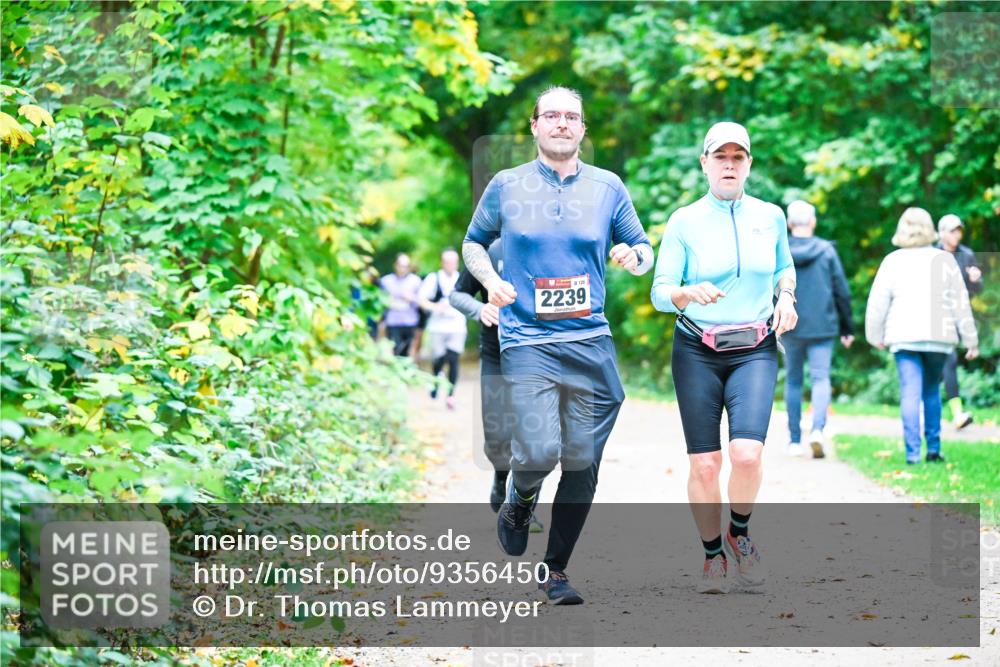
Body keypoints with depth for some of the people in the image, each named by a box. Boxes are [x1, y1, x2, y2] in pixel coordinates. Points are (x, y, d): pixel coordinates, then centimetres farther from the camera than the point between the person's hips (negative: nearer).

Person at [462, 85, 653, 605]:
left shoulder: (608, 187, 8)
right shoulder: (506, 186, 5)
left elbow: (642, 249, 16)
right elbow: (474, 242, 18)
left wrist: (634, 256, -8)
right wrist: (491, 280, -1)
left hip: (590, 342, 2)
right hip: (527, 342, -2)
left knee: (582, 462, 2)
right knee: (539, 451, -18)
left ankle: (556, 569, 17)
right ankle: (519, 503, 18)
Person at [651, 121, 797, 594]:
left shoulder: (770, 216, 6)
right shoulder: (684, 222, -2)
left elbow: (785, 266, 24)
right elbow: (660, 293, -3)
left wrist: (786, 297, 3)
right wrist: (689, 293, -25)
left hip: (755, 352, 1)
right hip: (696, 354, -1)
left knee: (747, 454, -19)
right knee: (704, 464, -3)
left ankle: (740, 534, 10)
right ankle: (713, 557, 17)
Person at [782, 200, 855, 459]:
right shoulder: (826, 250, -2)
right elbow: (842, 291, 1)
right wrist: (847, 328, 9)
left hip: (789, 327, 1)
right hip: (822, 327, -1)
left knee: (793, 381, 12)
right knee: (821, 378, -1)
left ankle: (795, 440, 13)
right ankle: (818, 428, -24)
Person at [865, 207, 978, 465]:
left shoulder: (893, 261, 3)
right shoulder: (944, 260, 5)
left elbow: (877, 301, 4)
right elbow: (960, 301, 6)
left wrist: (875, 335, 16)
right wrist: (970, 339, 11)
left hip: (904, 337, -1)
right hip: (939, 337, 1)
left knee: (910, 393, -3)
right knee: (932, 391, 15)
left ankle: (913, 452, -12)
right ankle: (933, 448, 12)